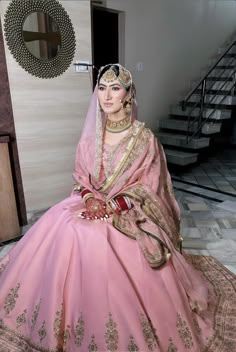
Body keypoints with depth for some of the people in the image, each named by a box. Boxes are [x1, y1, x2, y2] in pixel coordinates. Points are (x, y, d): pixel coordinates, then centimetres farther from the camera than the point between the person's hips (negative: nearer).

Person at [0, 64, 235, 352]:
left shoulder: (143, 137, -7)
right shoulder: (91, 134, 6)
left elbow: (147, 187, -8)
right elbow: (80, 176, 9)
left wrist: (114, 205, -19)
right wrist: (89, 197, -11)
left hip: (130, 212, -4)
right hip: (93, 203, 5)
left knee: (93, 235, -28)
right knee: (59, 228, -18)